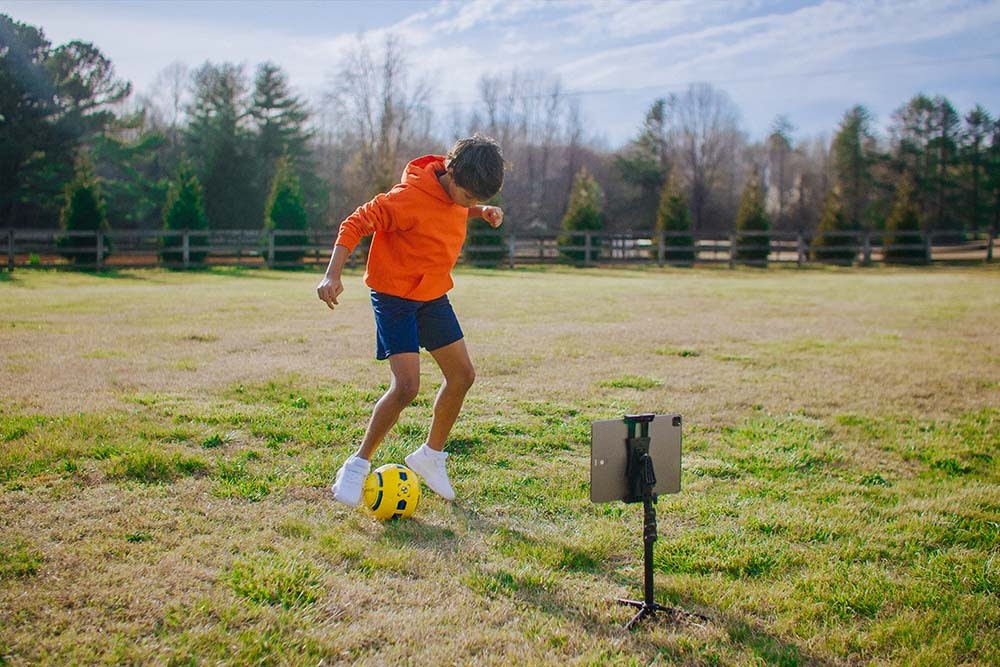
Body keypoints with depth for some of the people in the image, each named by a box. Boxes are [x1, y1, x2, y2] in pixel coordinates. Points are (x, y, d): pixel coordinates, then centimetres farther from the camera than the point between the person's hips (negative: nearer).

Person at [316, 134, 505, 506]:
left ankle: (430, 456, 26)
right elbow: (356, 224, -24)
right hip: (395, 297, -8)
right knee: (406, 386, -19)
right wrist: (333, 276, -34)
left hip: (433, 295, 8)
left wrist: (481, 211, -1)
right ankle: (358, 465, -2)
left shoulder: (458, 190, -3)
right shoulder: (410, 197, -27)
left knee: (463, 376, 8)